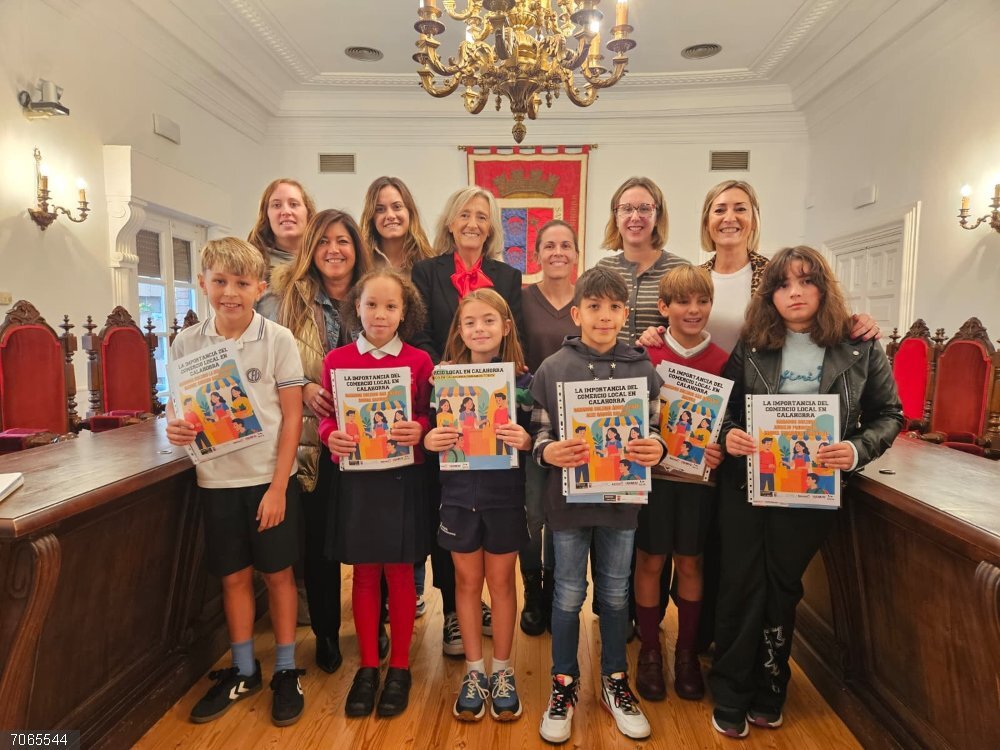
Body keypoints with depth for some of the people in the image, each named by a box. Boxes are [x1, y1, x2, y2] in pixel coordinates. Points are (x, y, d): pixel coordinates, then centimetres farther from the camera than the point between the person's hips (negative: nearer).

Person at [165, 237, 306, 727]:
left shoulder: (277, 340, -8)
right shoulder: (186, 344, 0)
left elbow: (292, 416, -7)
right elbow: (178, 407, 9)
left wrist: (278, 485, -10)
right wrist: (175, 426, -15)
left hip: (270, 478, -3)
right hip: (216, 479, 3)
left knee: (277, 573, 9)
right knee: (233, 576, 14)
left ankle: (286, 671, 27)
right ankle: (243, 671, 33)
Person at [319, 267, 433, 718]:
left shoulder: (419, 361, -3)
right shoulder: (337, 360, 2)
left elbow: (431, 417, 0)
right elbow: (326, 416, 5)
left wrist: (419, 429, -21)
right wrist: (330, 436, -16)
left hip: (402, 478, -1)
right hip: (356, 479, 2)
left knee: (400, 573, 8)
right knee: (363, 574, 12)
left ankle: (399, 667, 26)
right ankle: (367, 666, 28)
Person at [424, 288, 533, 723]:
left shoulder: (523, 381, -6)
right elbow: (430, 436, 4)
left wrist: (525, 441, -23)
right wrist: (429, 441, -17)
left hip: (505, 497, -1)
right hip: (459, 496, 1)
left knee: (501, 582, 13)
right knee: (467, 581, 13)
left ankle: (502, 672, 31)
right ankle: (474, 672, 31)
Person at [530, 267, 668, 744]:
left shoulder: (644, 370, -1)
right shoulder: (552, 369, -5)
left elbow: (657, 432, 4)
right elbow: (538, 432, -3)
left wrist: (657, 450, -17)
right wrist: (548, 452, -23)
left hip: (622, 499, 2)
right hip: (568, 499, -1)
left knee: (616, 595, 17)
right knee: (568, 596, 12)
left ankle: (615, 681, 37)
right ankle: (564, 685, 31)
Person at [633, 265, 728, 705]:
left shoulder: (723, 362, -2)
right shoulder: (646, 356, -6)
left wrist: (721, 451, -12)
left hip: (698, 476, 2)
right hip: (653, 473, -1)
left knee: (689, 564, 13)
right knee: (650, 562, 9)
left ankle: (687, 652, 31)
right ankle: (649, 652, 27)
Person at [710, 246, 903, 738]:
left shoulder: (861, 348, -1)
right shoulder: (750, 347, 1)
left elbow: (889, 415, 2)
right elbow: (723, 406, 5)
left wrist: (858, 450, -17)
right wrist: (727, 435, -16)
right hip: (746, 483, 1)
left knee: (782, 587, 12)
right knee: (741, 585, 5)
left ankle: (768, 692, 33)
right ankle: (730, 697, 23)